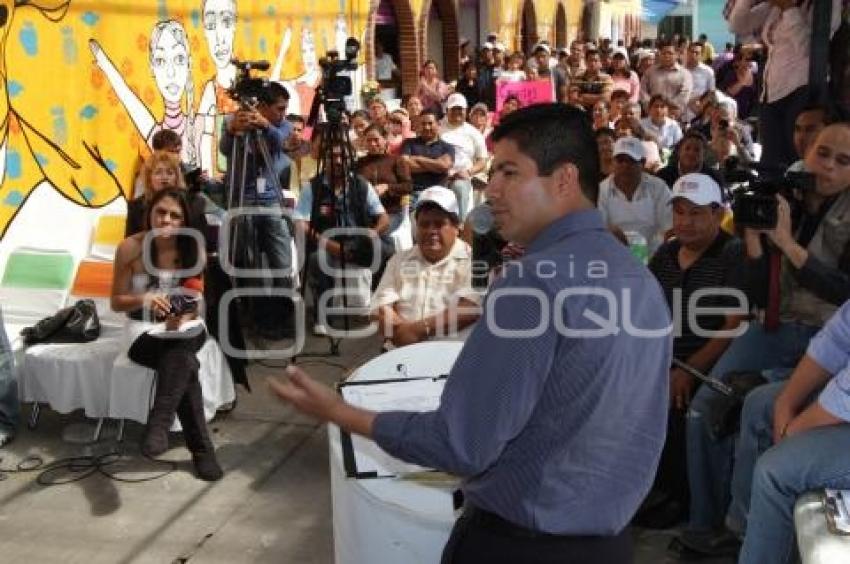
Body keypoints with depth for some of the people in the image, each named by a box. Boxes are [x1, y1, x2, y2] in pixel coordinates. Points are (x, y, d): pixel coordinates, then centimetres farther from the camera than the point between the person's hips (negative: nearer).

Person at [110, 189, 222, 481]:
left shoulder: (193, 250, -2)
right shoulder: (130, 248, -7)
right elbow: (116, 302, -3)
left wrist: (183, 317, -19)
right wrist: (143, 299, -25)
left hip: (186, 327, 2)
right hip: (145, 330, -2)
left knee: (180, 349, -37)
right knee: (185, 363, -32)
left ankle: (159, 424, -40)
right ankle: (201, 448, -31)